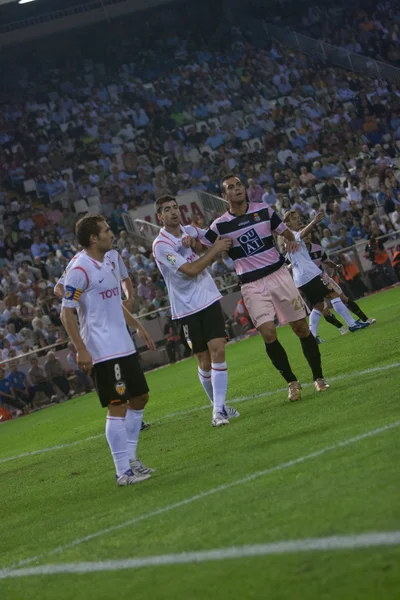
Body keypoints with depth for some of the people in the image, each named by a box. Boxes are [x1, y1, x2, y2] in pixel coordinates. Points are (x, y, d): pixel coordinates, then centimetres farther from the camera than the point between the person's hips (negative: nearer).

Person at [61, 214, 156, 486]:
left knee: (140, 397, 14)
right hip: (103, 352, -9)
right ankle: (123, 471, -3)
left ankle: (130, 456, 26)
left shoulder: (110, 262, 12)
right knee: (118, 407, -8)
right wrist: (81, 350, -20)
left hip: (124, 346, 9)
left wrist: (138, 326, 23)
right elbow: (66, 313, -16)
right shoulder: (80, 270, -16)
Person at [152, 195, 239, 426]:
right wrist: (215, 250, -12)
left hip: (209, 299, 4)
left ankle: (219, 408, -12)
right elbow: (191, 270, -19)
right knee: (204, 362, 3)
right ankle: (218, 404, 23)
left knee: (218, 351, -11)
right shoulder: (161, 245, -14)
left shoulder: (190, 231, 5)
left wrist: (193, 243, 0)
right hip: (187, 308, -4)